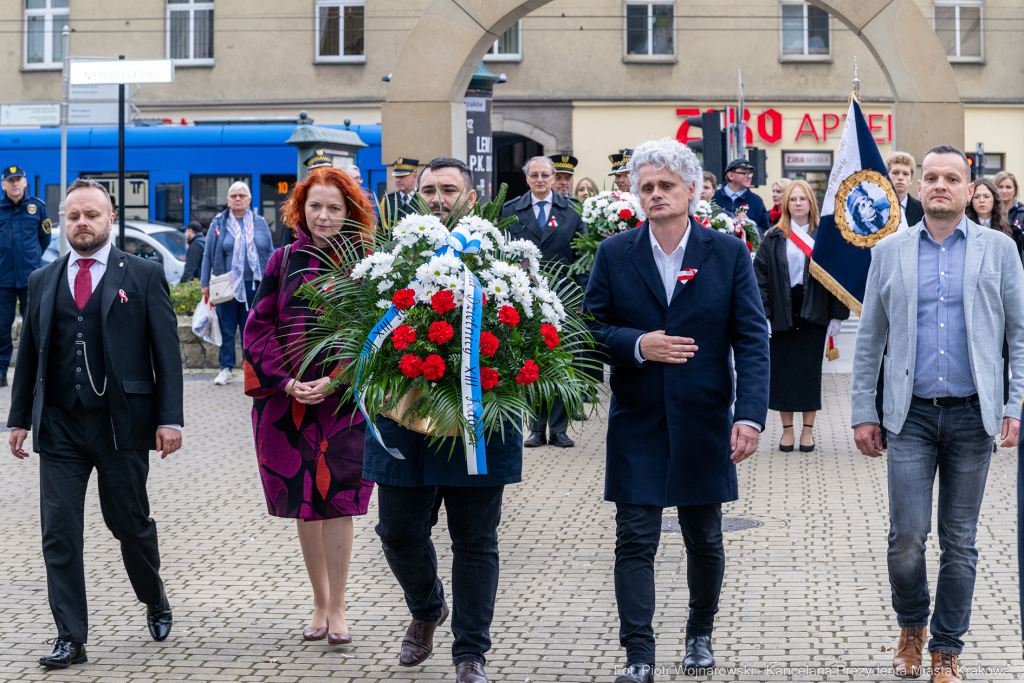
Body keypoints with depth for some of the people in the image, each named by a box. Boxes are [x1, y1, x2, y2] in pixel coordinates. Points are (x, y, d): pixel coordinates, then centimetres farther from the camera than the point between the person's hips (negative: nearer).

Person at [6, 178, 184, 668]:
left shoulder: (143, 275, 1)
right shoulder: (42, 281, 11)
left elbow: (167, 351, -2)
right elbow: (28, 355, 15)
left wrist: (170, 418, -9)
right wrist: (19, 419, 10)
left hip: (122, 425, -3)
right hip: (59, 428, 3)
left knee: (130, 523, 8)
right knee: (59, 533, -2)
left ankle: (155, 600, 36)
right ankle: (70, 639, 4)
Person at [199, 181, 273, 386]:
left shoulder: (260, 223, 7)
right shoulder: (218, 223, 4)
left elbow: (270, 253, 10)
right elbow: (207, 255, 6)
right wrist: (205, 283, 2)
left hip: (253, 285, 1)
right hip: (226, 285, -1)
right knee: (226, 329, 2)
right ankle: (226, 368, 10)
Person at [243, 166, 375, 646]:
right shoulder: (284, 262, 6)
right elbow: (259, 327, 4)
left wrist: (332, 381, -14)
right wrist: (287, 382, -9)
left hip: (343, 401, -2)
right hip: (287, 399, 2)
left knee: (336, 502, -5)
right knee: (304, 506, 8)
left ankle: (336, 609, 5)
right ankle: (320, 603, 21)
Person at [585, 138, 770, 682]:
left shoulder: (729, 253, -1)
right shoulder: (614, 254, 2)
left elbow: (752, 340, -5)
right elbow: (591, 329, 2)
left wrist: (750, 414, -16)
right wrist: (637, 345, -17)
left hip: (704, 425, 0)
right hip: (637, 426, 0)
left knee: (704, 539, 13)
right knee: (635, 541, -3)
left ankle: (700, 634, 34)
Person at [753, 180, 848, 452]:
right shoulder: (774, 238, 2)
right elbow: (761, 276, 0)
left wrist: (836, 315, -3)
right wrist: (762, 315, -9)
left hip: (813, 313, 0)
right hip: (782, 314, 0)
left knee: (811, 369, 3)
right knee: (783, 369, 3)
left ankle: (808, 429, 12)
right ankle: (787, 429, 12)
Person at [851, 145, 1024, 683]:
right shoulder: (889, 252, 7)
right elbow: (869, 339, 9)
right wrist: (862, 413, 5)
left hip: (972, 415, 0)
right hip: (912, 416, 0)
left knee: (959, 542, 6)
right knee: (906, 537, -6)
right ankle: (911, 626, 20)